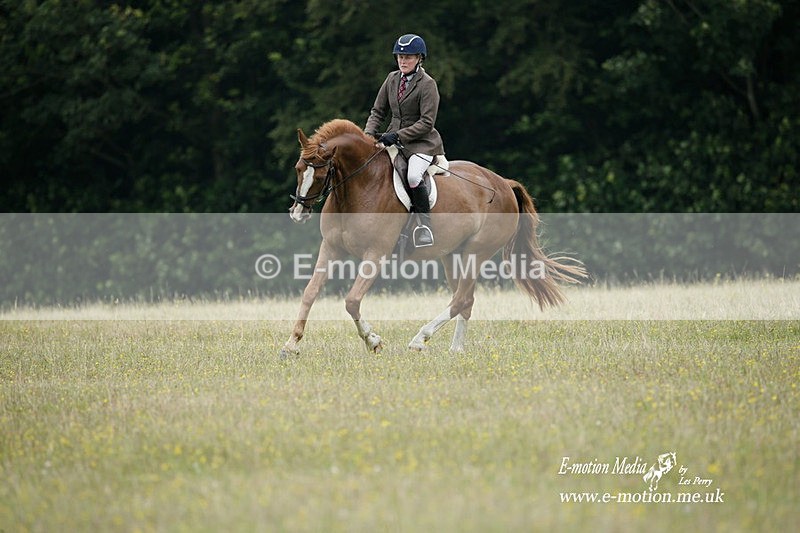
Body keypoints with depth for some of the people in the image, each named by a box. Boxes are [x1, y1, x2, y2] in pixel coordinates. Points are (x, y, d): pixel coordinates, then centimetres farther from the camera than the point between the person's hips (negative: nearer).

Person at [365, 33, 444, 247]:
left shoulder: (427, 84, -10)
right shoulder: (392, 79, 10)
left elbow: (426, 123, -16)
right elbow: (378, 111, 14)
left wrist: (398, 136, -23)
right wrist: (369, 134, -4)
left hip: (421, 142, -7)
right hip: (393, 138, 7)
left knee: (413, 176, -34)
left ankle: (425, 224, -18)